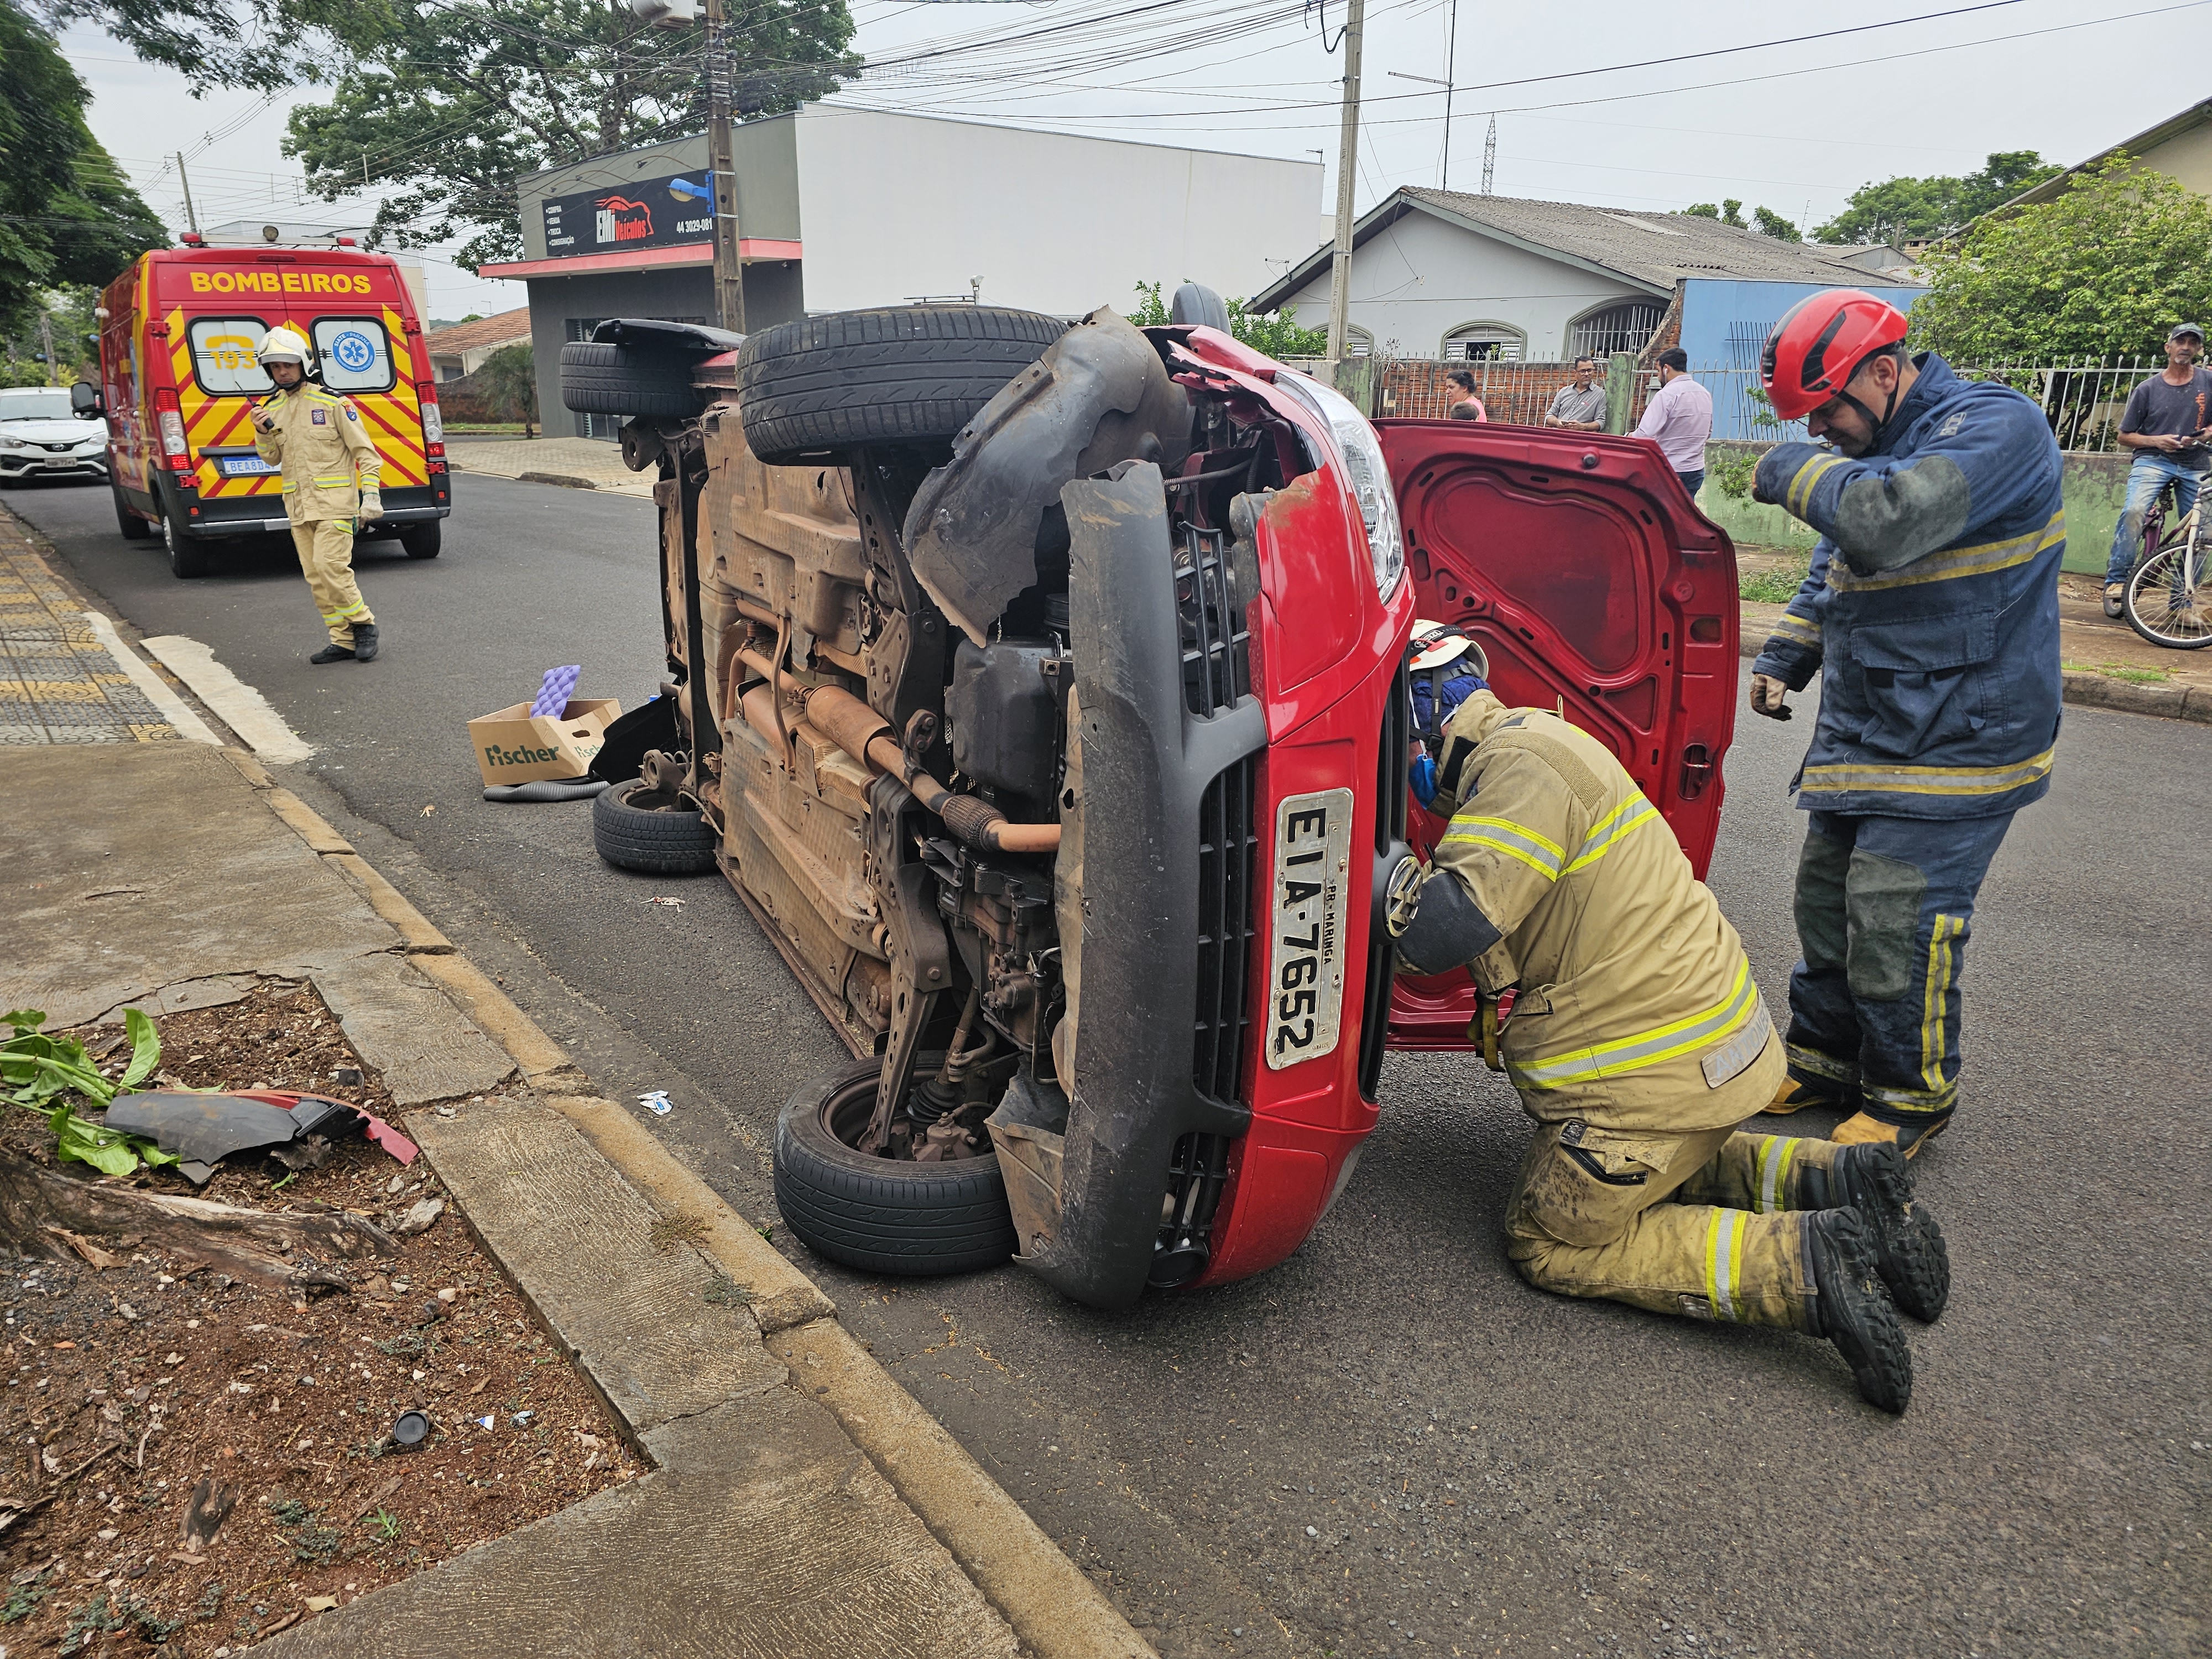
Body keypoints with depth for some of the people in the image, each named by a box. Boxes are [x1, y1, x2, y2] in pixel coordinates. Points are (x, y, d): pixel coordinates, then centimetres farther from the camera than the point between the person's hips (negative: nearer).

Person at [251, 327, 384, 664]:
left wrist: (370, 495, -11)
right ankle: (344, 641, 10)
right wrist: (263, 434, -6)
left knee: (331, 566, -17)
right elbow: (273, 458, 15)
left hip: (334, 501, -6)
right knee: (315, 577, 4)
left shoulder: (332, 403, -5)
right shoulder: (270, 408, 11)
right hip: (298, 506, 6)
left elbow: (364, 450, -4)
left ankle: (363, 624, 2)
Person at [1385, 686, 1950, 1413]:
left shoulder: (1520, 764, -22)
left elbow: (1446, 927, -32)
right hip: (1711, 1024, 10)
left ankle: (1806, 1263, -8)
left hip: (1655, 1074, -10)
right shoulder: (1531, 745, 11)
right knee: (1656, 1173, 33)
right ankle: (1837, 1182, 14)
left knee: (1549, 1241, 5)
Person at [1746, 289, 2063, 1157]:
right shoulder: (1867, 449, 14)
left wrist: (1798, 471, -16)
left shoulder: (1996, 425, -15)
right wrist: (1783, 657, 12)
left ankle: (1912, 1095, 12)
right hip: (1863, 729, 9)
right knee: (1826, 900, 13)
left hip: (1956, 737, -9)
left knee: (1897, 923, -6)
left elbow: (1889, 523, -33)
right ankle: (1824, 1059, 29)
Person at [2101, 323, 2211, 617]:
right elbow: (2125, 437, 6)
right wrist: (2156, 441, -10)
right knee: (2134, 510, -31)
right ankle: (2116, 580, -26)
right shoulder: (2147, 389, 3)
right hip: (2153, 460, -2)